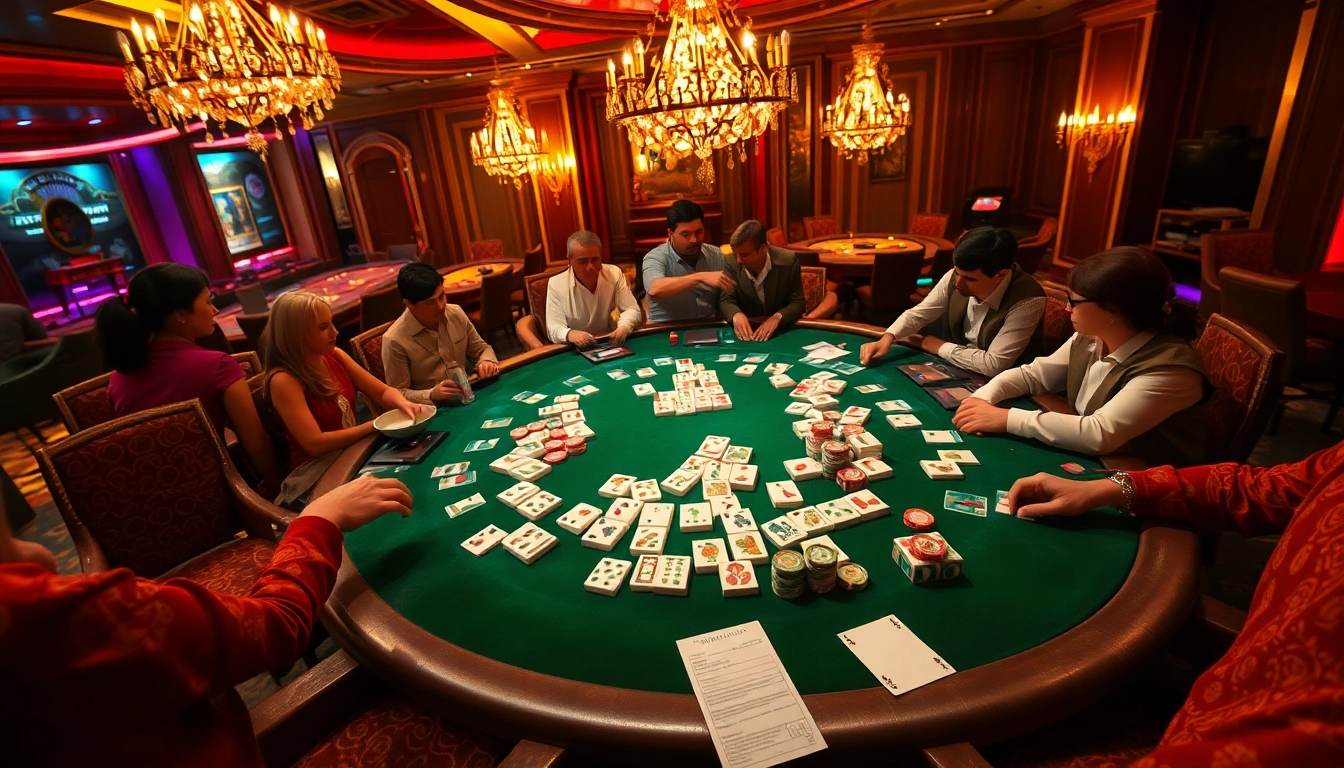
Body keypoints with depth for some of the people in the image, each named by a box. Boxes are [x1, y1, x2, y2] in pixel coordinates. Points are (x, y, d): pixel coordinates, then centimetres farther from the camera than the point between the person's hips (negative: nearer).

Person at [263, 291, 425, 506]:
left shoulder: (334, 355, 0)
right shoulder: (284, 380, -18)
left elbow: (383, 391, 2)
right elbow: (315, 444, -23)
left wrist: (402, 403, -20)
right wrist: (375, 425, -21)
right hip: (317, 472, -6)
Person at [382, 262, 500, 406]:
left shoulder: (456, 313, 0)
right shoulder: (395, 340, -14)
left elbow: (481, 348, 14)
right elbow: (398, 395, -8)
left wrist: (487, 362, -8)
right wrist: (431, 395, -25)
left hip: (468, 399, 5)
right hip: (432, 411, -4)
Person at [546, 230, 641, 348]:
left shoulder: (614, 274, -2)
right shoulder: (556, 284, -9)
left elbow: (632, 309, 0)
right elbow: (554, 328, -13)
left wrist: (624, 327, -24)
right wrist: (569, 334, -37)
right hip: (576, 351, -2)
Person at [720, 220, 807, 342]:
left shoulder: (788, 262, -12)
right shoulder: (731, 263, -9)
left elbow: (798, 303, -9)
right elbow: (726, 301, -9)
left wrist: (777, 318, -29)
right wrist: (736, 315, -32)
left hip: (782, 332, 0)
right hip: (747, 332, 0)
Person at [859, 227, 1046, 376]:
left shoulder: (1027, 301, -27)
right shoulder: (957, 276, -15)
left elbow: (993, 365, -29)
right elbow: (918, 314, -4)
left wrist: (936, 346, -19)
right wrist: (887, 338, -23)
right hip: (955, 368, 5)